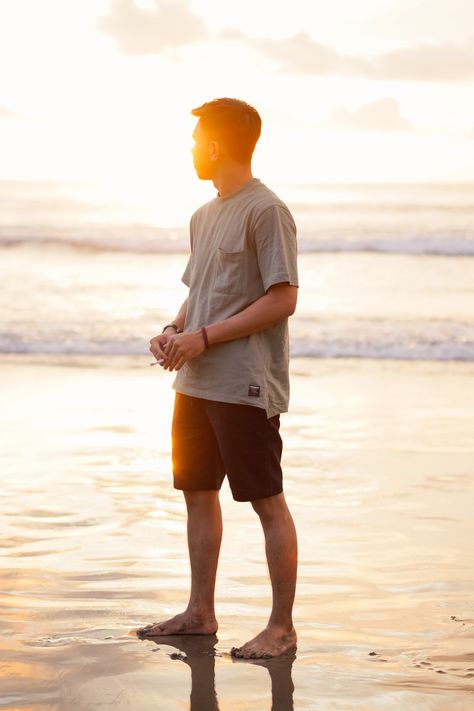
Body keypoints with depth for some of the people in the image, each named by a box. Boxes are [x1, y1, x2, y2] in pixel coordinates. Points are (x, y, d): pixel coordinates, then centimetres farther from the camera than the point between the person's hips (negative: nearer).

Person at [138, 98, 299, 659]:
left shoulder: (267, 211, -11)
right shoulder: (204, 216, 16)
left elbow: (282, 300, -16)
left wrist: (203, 337, -17)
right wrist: (173, 331, 3)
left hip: (246, 386, -9)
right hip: (195, 382, 9)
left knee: (267, 501, -3)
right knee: (197, 491, 12)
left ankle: (282, 627, 3)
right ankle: (200, 613, 23)